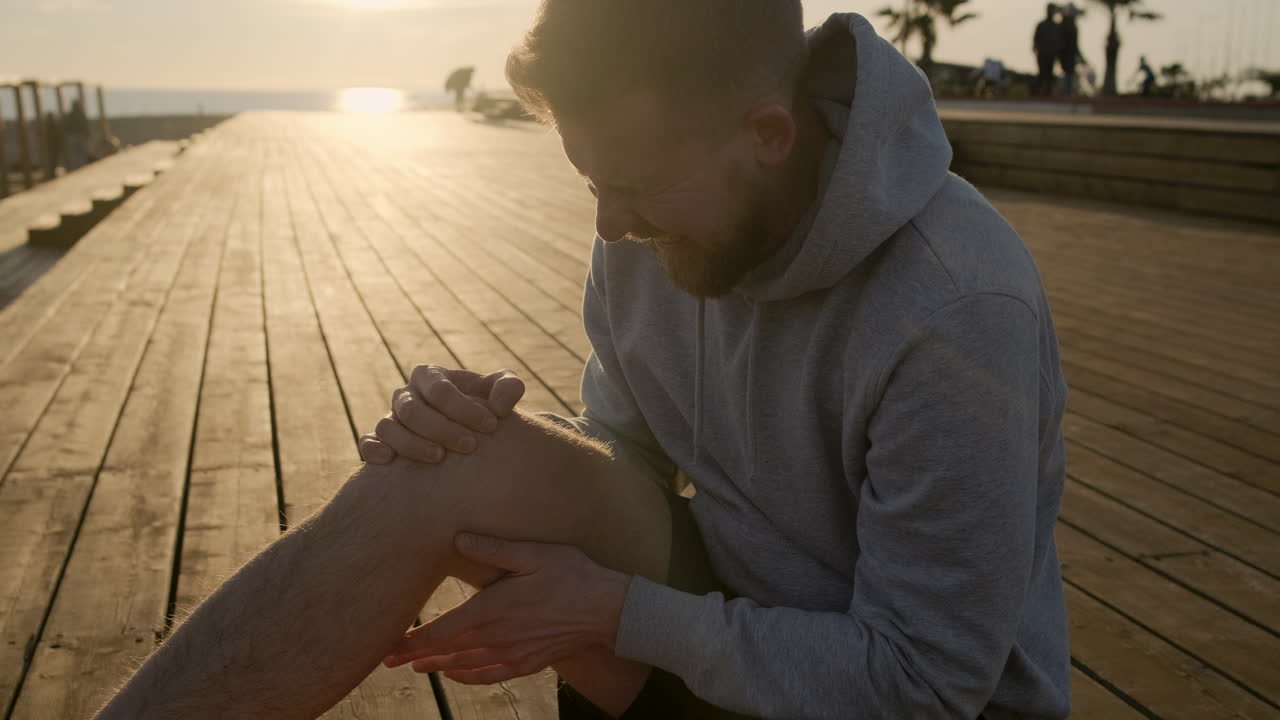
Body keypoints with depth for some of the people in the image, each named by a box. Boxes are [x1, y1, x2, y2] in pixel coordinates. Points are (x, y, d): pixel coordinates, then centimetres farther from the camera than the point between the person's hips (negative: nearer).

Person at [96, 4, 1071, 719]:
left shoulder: (956, 310, -28)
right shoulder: (654, 226, -7)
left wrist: (615, 611, -21)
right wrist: (475, 429, -16)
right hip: (728, 601, 5)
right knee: (450, 475, -20)